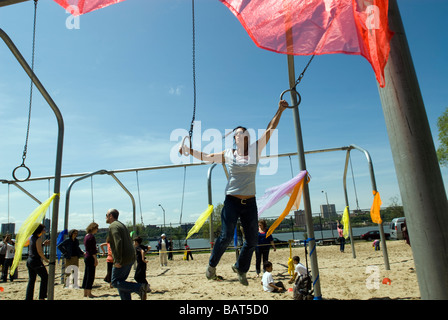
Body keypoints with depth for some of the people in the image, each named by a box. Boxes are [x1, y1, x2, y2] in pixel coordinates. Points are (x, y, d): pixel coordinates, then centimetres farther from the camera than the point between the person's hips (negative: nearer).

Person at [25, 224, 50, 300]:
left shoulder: (31, 237, 9)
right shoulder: (38, 239, -15)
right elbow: (39, 251, -17)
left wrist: (43, 244, 14)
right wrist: (46, 259, -7)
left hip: (29, 260, 8)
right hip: (36, 261, -8)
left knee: (31, 280, 13)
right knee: (45, 277, 1)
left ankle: (28, 298, 16)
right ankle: (41, 297, 2)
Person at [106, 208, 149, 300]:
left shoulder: (113, 226, -10)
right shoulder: (122, 225, 20)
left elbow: (118, 242, -23)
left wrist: (118, 261, -23)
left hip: (123, 260, -9)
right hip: (130, 258, 9)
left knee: (115, 282, -2)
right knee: (120, 282, 14)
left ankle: (140, 287, -13)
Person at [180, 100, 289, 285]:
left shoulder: (255, 150, 6)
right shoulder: (228, 154, 4)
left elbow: (270, 129, 3)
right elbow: (205, 157, 13)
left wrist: (280, 111, -1)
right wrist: (188, 150, 5)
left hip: (250, 202, 3)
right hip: (232, 201, -2)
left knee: (252, 241, 7)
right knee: (226, 237, -7)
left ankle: (240, 269, 32)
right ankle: (212, 265, 20)